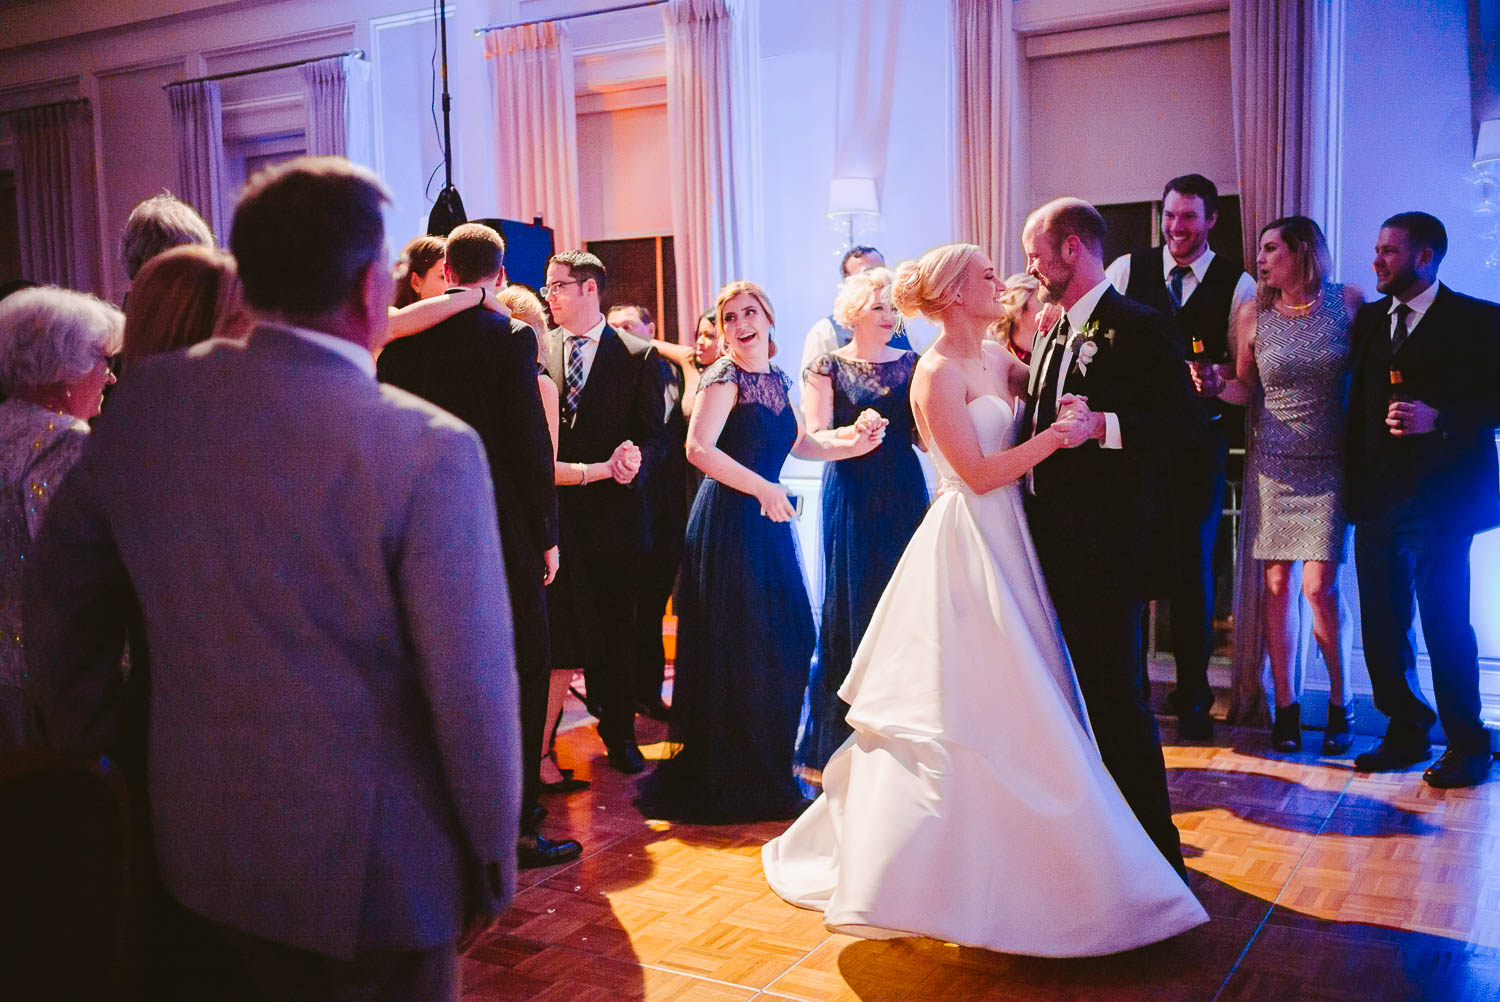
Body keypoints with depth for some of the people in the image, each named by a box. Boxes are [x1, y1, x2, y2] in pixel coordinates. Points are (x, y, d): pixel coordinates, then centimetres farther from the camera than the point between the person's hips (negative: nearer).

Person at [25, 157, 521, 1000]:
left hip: (203, 837, 5)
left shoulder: (147, 401, -7)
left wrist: (87, 743, 19)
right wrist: (495, 861, -6)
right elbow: (473, 687, -20)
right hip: (371, 865, -5)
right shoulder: (432, 449, -24)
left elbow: (61, 594, 5)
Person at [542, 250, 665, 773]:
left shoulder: (637, 356, 1)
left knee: (615, 627, 8)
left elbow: (653, 436, 0)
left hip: (612, 510, -1)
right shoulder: (538, 351, 8)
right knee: (554, 626, 4)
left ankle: (619, 730, 23)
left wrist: (632, 461, -20)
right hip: (553, 509, 2)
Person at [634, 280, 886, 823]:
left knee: (786, 640, 11)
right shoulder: (725, 377, -11)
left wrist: (853, 441, 3)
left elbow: (799, 442, 19)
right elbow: (698, 449, -22)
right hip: (728, 520, -8)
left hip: (767, 520, 8)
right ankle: (730, 778, 14)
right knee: (737, 646, -2)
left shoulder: (775, 379, 14)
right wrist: (762, 488, -22)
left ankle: (767, 768, 27)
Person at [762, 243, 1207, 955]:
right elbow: (979, 473, -17)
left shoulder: (996, 359, 12)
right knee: (967, 708, -4)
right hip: (967, 549, -8)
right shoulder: (938, 374, -12)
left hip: (1004, 545, 8)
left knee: (1005, 704, 13)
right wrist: (1058, 436, -15)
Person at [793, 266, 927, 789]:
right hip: (851, 498, -3)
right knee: (850, 607, -1)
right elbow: (816, 438, -6)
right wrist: (854, 436, -24)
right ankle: (837, 744, 10)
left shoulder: (911, 364, 10)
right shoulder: (828, 367, 1)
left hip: (903, 495, 3)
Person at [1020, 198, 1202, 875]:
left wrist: (1105, 426, -26)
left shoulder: (1140, 328, -9)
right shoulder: (1052, 336, 17)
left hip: (1105, 545, -9)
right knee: (1074, 686, 17)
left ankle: (1154, 842, 10)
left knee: (1114, 690, -5)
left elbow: (1183, 419, -15)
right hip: (1051, 540, 9)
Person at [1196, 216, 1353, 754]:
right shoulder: (1253, 314, 5)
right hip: (1273, 464, 2)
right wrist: (1217, 385, -9)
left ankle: (1340, 703, 13)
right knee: (1277, 585, 2)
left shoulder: (1347, 302, 1)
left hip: (1329, 466, -2)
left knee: (1318, 585, -8)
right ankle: (1285, 706, 14)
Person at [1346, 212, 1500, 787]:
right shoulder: (1369, 319, 14)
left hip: (1441, 500, -5)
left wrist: (1439, 418, -18)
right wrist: (1353, 481, 8)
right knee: (1381, 626, 7)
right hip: (1377, 498, 5)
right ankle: (1406, 734, 21)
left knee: (1446, 623, -2)